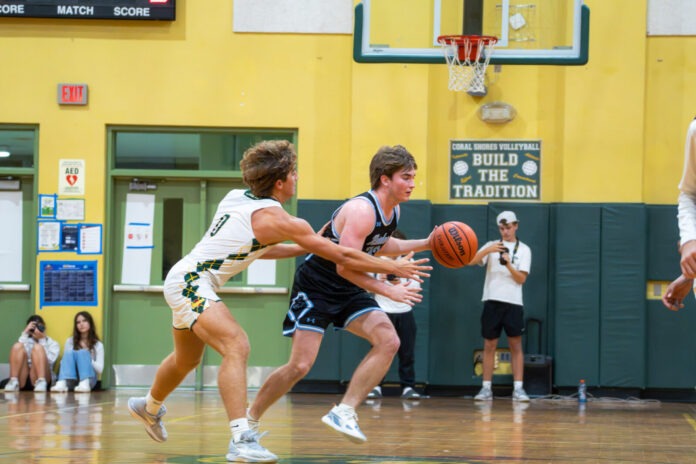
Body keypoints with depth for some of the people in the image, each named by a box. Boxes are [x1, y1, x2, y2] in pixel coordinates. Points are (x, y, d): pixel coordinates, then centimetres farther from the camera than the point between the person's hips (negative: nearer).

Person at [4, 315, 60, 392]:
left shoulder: (53, 344, 20)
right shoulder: (26, 341, 26)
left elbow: (48, 360, -1)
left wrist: (42, 340, -1)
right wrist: (25, 334, 1)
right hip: (22, 381, 2)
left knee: (38, 347, -22)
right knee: (18, 346, -17)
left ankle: (41, 383, -42)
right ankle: (13, 382, -33)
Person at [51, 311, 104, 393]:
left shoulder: (98, 345, 12)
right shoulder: (70, 342, 18)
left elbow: (100, 370, 4)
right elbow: (64, 361, 14)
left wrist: (85, 357, -11)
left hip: (89, 378, -1)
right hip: (71, 378, 1)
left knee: (82, 352, -26)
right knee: (69, 352, -25)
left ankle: (85, 384, -57)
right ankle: (62, 383, -55)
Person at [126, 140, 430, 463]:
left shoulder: (237, 198, 7)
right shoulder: (277, 219, -16)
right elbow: (343, 256, -12)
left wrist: (302, 248, 23)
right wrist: (394, 268, -3)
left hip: (182, 280, 10)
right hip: (190, 282, -10)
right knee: (236, 347, -26)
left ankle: (149, 407, 58)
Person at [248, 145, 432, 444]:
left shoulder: (393, 211, 3)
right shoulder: (362, 210, -25)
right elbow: (345, 266, -29)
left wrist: (424, 244, 13)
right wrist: (388, 291, -26)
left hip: (349, 290, 8)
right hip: (316, 286, -8)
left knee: (388, 341, -14)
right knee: (300, 366, -11)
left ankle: (344, 412, -14)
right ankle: (251, 417, 11)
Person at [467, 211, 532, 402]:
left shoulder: (524, 250, 7)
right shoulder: (492, 245, 10)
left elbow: (521, 279, -1)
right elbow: (471, 261, -6)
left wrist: (508, 265, -17)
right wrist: (488, 251, -21)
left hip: (513, 302, -1)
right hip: (492, 300, 1)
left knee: (516, 345, -3)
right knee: (489, 345, 2)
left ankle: (518, 388, -3)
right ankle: (486, 388, 5)